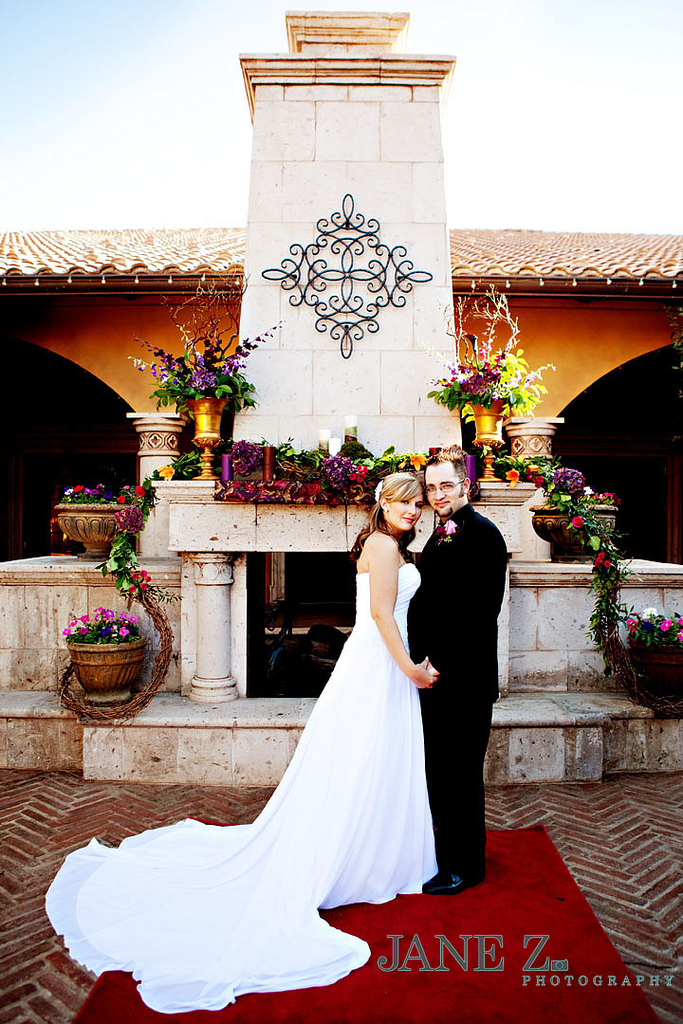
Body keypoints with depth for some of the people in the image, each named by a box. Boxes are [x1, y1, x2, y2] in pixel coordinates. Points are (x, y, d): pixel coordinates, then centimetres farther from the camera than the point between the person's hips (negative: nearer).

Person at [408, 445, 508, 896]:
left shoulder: (482, 533, -14)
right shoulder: (440, 537, 14)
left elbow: (481, 611, -21)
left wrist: (439, 660, -19)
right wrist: (422, 659, 9)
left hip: (464, 676, -9)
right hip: (436, 673, 9)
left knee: (459, 771, 4)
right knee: (440, 770, 19)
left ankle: (465, 865, 21)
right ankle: (450, 852, 36)